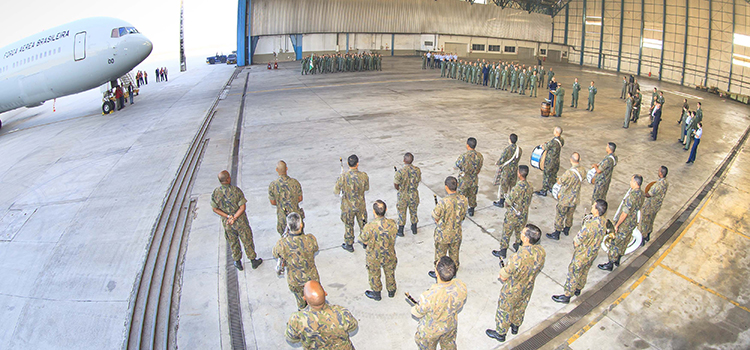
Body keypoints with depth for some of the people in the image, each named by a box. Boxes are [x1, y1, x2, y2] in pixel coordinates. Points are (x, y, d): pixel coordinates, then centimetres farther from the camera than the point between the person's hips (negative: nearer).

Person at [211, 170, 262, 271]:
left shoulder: (215, 193, -13)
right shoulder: (236, 190, -22)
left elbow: (215, 209, -6)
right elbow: (242, 207, -20)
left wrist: (227, 216, -10)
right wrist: (234, 218, -16)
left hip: (226, 223, 3)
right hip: (240, 221, -3)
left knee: (233, 242, 21)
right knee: (247, 241, 15)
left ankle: (237, 262, 36)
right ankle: (253, 260, 31)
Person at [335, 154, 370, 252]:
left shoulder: (343, 177, -24)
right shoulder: (364, 176, -18)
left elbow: (335, 191, -13)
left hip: (347, 207, -2)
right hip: (361, 206, 2)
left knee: (348, 226, 18)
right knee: (363, 223, 23)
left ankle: (349, 245, 35)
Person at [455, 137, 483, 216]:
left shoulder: (463, 156, -27)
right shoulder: (480, 156, -12)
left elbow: (457, 165, -11)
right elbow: (479, 169, -1)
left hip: (464, 181, -4)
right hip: (474, 180, 4)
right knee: (472, 195, 24)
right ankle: (471, 210, 40)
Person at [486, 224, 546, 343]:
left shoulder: (519, 257, -42)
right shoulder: (541, 251, -22)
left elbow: (504, 276, -28)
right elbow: (539, 268, -2)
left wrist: (501, 273, -5)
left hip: (513, 290, -6)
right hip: (528, 287, 6)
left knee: (504, 310, 20)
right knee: (520, 308, 32)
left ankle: (500, 333, 42)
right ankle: (515, 326, 57)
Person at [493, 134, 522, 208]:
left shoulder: (507, 149, -26)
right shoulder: (519, 149, -5)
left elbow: (501, 161, -21)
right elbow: (517, 159, 6)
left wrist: (497, 163, 0)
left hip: (505, 170, -6)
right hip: (514, 169, 6)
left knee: (502, 185, 10)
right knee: (511, 185, 20)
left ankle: (501, 202, 22)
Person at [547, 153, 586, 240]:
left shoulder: (569, 173, -33)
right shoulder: (583, 171, -10)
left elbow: (559, 182, -19)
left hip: (565, 199, -6)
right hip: (575, 198, 6)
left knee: (560, 216, 10)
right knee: (570, 215, 26)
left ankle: (556, 234, 23)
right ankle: (566, 230, 44)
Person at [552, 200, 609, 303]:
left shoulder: (590, 225, -38)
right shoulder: (604, 221, -14)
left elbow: (577, 241, -27)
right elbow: (604, 234, 7)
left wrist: (575, 242, -6)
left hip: (582, 254, -7)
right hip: (594, 252, 8)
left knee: (573, 273, 10)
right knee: (584, 271, 28)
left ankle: (567, 295, 26)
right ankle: (578, 289, 49)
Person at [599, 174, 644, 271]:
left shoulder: (631, 196, -32)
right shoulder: (641, 194, -4)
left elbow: (625, 214, -27)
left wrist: (617, 225, -16)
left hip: (624, 224, -9)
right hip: (632, 222, 9)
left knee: (614, 243, 7)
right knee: (624, 242, 24)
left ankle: (610, 264, 20)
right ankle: (617, 261, 41)